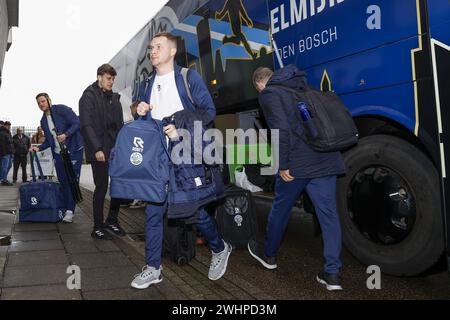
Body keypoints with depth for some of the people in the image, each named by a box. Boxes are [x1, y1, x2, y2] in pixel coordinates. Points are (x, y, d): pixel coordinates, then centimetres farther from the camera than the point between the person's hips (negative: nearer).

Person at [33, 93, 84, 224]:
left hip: (73, 151, -7)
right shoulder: (43, 121, 14)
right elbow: (49, 140, 20)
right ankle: (64, 208, 20)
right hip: (58, 154, 7)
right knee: (63, 182, 9)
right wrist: (39, 148, 3)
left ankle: (70, 211, -2)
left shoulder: (62, 110, -8)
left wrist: (66, 135, -27)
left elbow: (77, 123, -15)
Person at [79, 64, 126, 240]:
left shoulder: (114, 98, 18)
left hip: (116, 149, 6)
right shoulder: (89, 96, -2)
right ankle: (98, 227, 10)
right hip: (99, 151, -6)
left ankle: (112, 220, 20)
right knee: (102, 187, -2)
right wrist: (96, 149, -18)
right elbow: (86, 125, -11)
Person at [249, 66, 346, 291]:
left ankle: (269, 255, 33)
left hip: (298, 162, -6)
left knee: (280, 209, 14)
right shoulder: (303, 88, 23)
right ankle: (332, 273, 6)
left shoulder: (269, 94, 1)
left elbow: (281, 129, -14)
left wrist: (282, 165, -11)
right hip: (326, 160, 6)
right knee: (329, 214, 4)